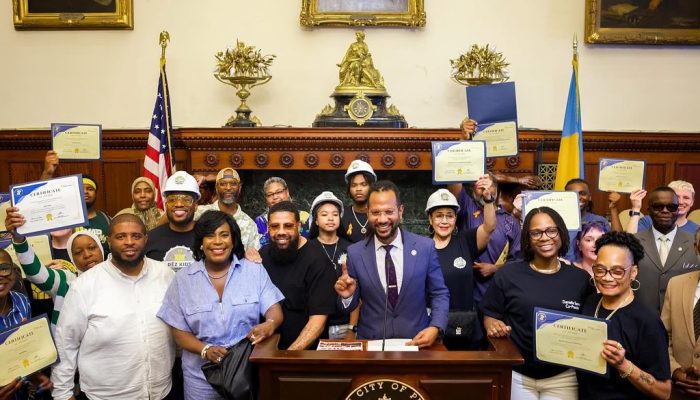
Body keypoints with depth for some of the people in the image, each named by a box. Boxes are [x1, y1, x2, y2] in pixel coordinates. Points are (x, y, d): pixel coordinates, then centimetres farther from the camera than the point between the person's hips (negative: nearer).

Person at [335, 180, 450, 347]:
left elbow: (440, 294, 6)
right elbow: (351, 305, 7)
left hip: (416, 341, 0)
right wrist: (347, 296, -14)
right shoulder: (355, 253, -1)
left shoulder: (425, 247, -2)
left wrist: (436, 327, -9)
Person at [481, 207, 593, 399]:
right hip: (515, 374, -1)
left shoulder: (580, 278, 0)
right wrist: (493, 325, -19)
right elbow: (489, 315, 1)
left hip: (563, 377, 2)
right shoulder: (508, 273, -4)